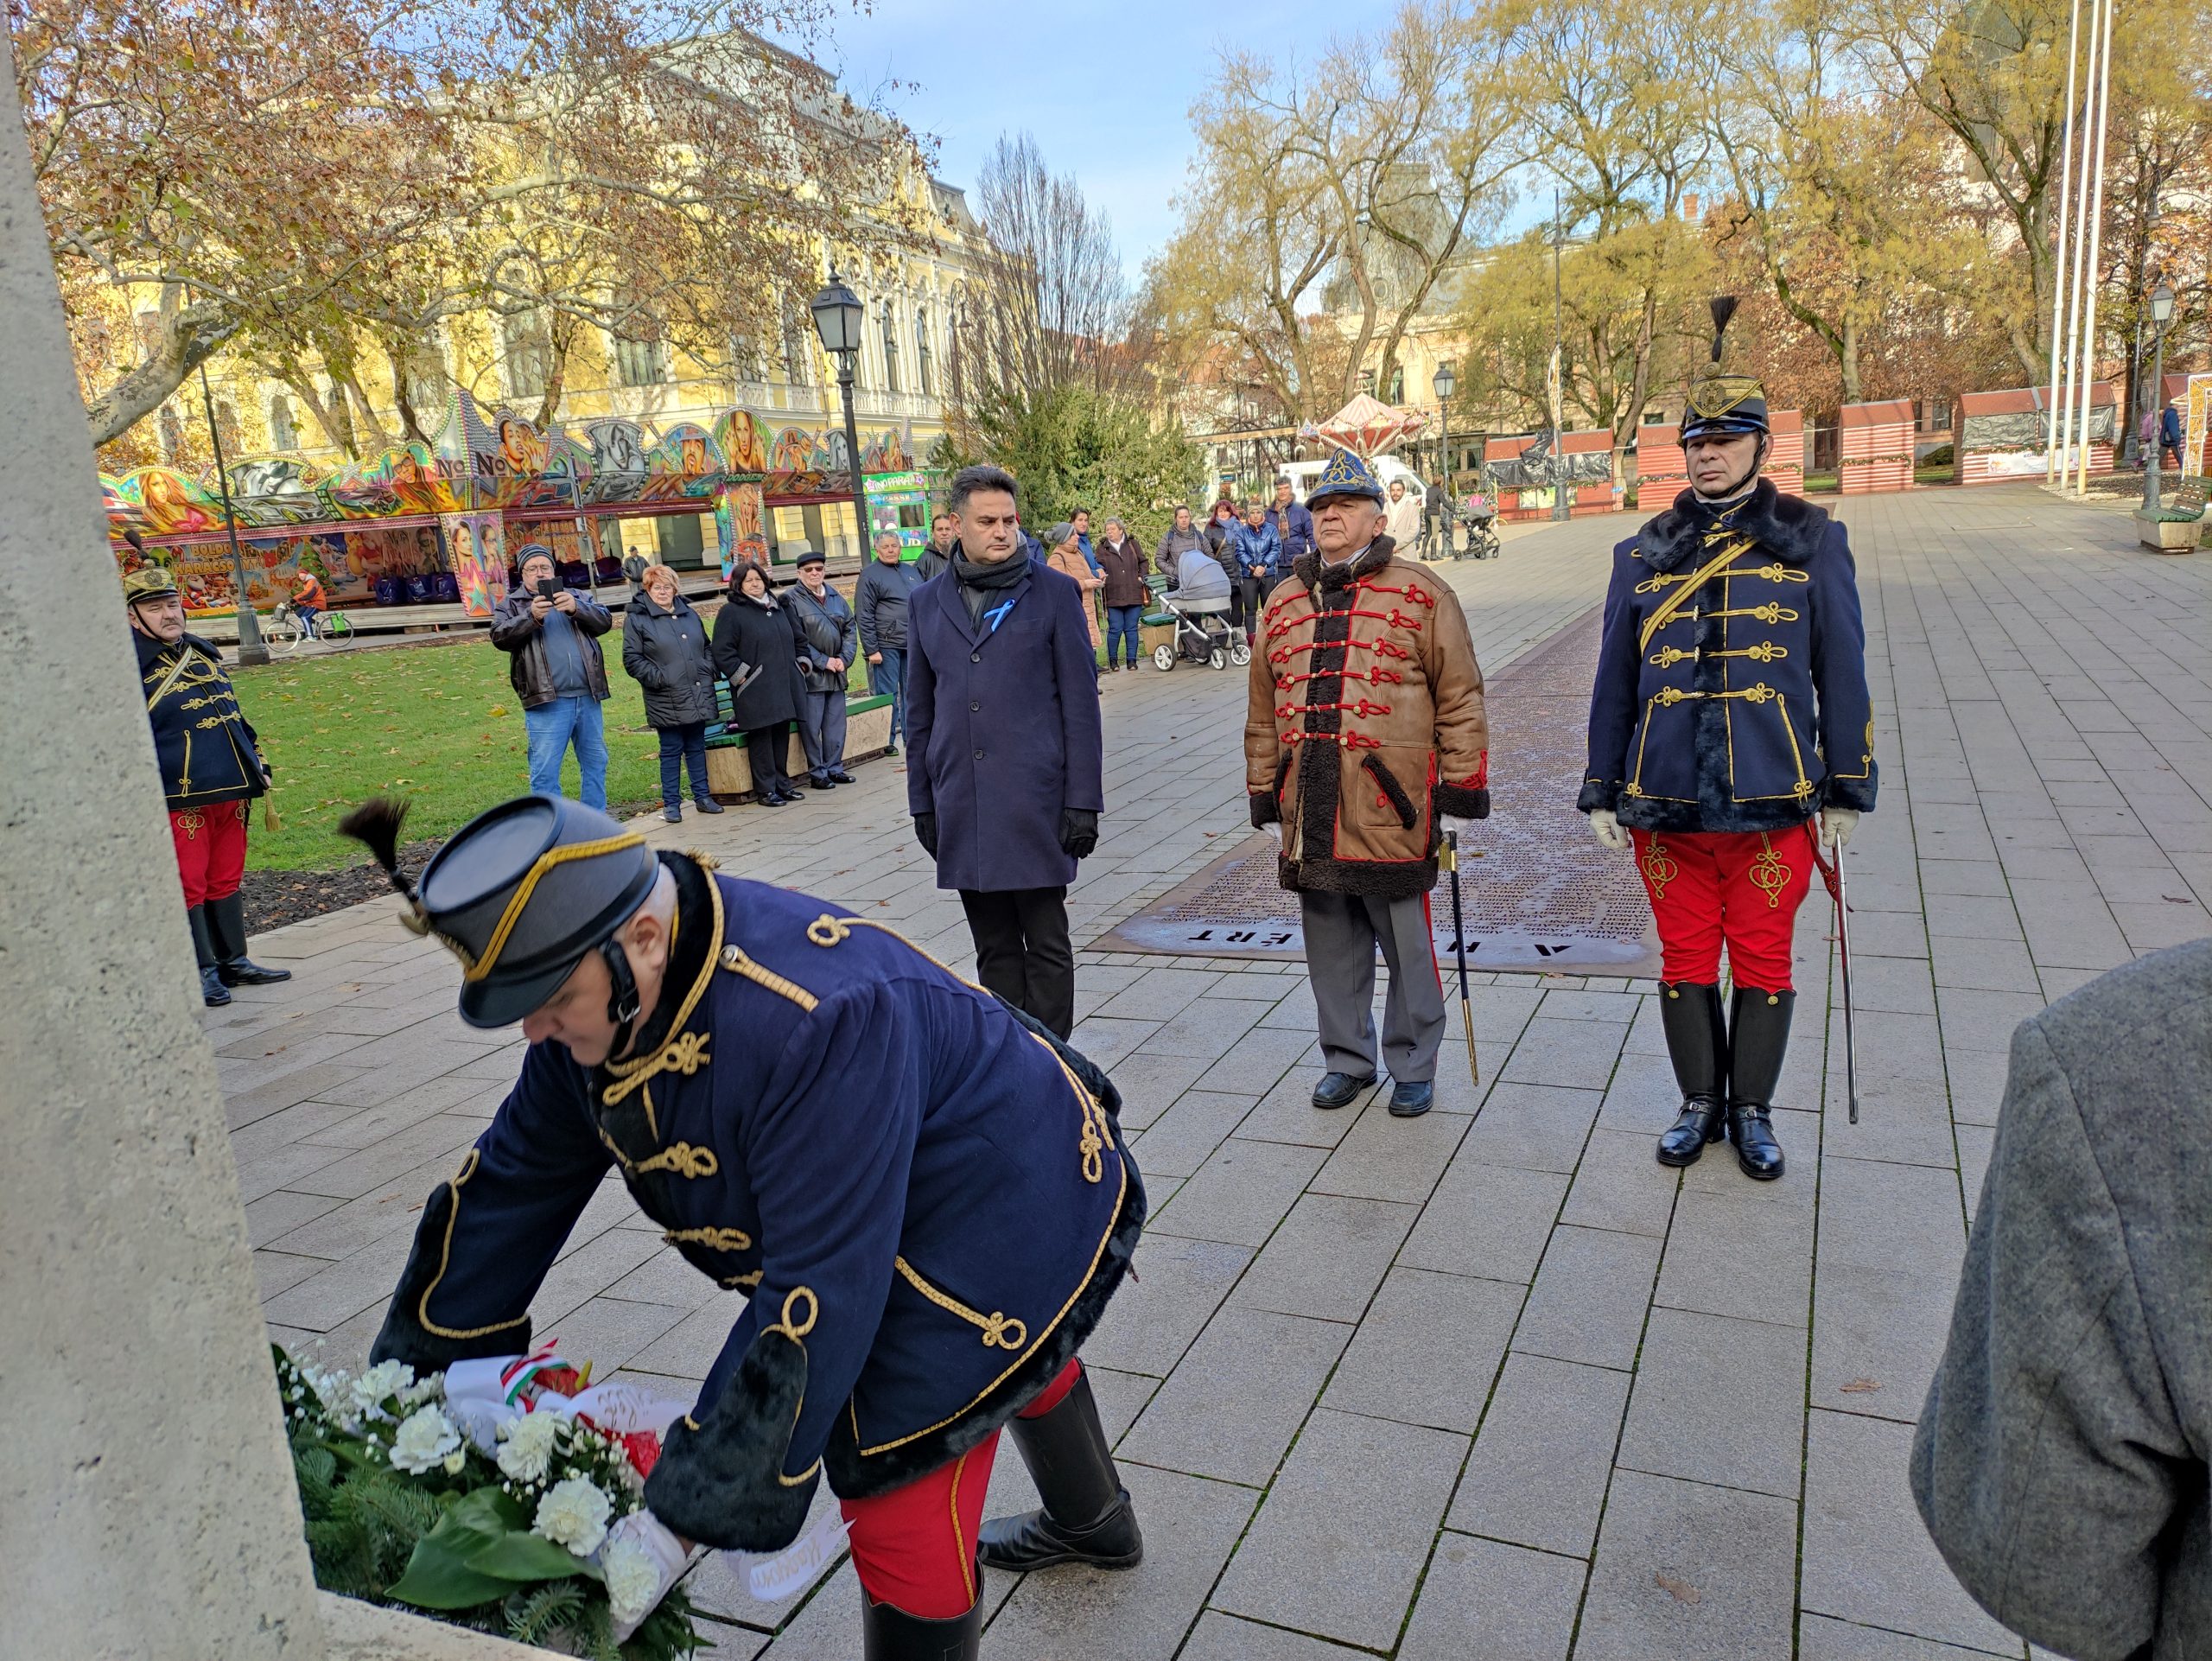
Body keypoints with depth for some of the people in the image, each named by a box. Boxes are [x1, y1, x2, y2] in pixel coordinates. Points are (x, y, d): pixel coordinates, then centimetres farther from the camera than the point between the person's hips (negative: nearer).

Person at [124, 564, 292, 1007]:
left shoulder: (203, 652, 15)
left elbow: (233, 713, 23)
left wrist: (255, 763, 21)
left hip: (230, 792, 7)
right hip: (179, 798, -7)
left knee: (226, 880, 14)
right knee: (189, 886, -1)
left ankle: (234, 962, 24)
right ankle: (203, 973, 7)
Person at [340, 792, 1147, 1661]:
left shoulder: (814, 1025, -43)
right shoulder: (599, 1001, -15)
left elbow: (816, 1294, -40)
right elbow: (504, 1189, -4)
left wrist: (677, 1523, -35)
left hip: (1020, 1205, -9)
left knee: (900, 1492, -14)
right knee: (1024, 1361, 33)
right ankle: (1095, 1524, 64)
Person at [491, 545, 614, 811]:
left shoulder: (577, 597, 16)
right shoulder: (511, 606, 10)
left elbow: (603, 621, 0)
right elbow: (500, 636, -7)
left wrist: (576, 608, -20)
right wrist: (532, 617, -23)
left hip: (588, 697, 3)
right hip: (547, 702, -3)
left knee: (595, 763, 11)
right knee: (545, 771, -5)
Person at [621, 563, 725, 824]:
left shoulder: (689, 613, 14)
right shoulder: (636, 618, -3)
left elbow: (706, 646, 23)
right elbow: (632, 658, -7)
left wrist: (708, 671, 8)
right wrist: (658, 678, -14)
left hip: (698, 696, 5)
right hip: (667, 702, -5)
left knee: (696, 747, 13)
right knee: (671, 751, 1)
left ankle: (702, 796, 22)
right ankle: (671, 803, 10)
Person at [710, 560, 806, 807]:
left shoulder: (777, 608, 18)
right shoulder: (731, 612, -5)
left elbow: (795, 639, 29)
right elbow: (722, 652, -11)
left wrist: (798, 665, 19)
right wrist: (741, 676, -14)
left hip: (783, 687, 7)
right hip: (755, 692, -7)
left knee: (781, 736, 10)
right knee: (761, 738, -5)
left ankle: (781, 784, 20)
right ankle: (766, 790, 2)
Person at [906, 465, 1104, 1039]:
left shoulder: (1053, 592, 0)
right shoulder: (929, 602, 10)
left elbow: (1080, 704, -2)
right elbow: (920, 712, 14)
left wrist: (1083, 800, -7)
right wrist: (922, 802, 11)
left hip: (1036, 801, -3)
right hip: (962, 808, 3)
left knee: (1046, 945, 3)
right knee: (993, 948, 11)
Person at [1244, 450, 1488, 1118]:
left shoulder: (1420, 594, -1)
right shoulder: (1284, 603, 12)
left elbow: (1460, 699, -3)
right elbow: (1264, 714, 16)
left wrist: (1459, 798, -6)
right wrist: (1266, 800, 14)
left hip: (1393, 812, -4)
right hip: (1311, 817, 4)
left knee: (1407, 948, 6)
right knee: (1332, 948, 13)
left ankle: (1413, 1068, 23)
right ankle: (1347, 1059, 30)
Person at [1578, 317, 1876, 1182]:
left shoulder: (1811, 541, 3)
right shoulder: (1644, 553, 6)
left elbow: (1841, 673, 4)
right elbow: (1614, 680, 10)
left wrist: (1847, 789, 3)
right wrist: (1602, 790, 8)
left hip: (1773, 802, -1)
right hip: (1667, 803, 2)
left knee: (1762, 963, 8)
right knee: (1685, 962, 10)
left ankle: (1752, 1111, 25)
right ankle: (1700, 1104, 27)